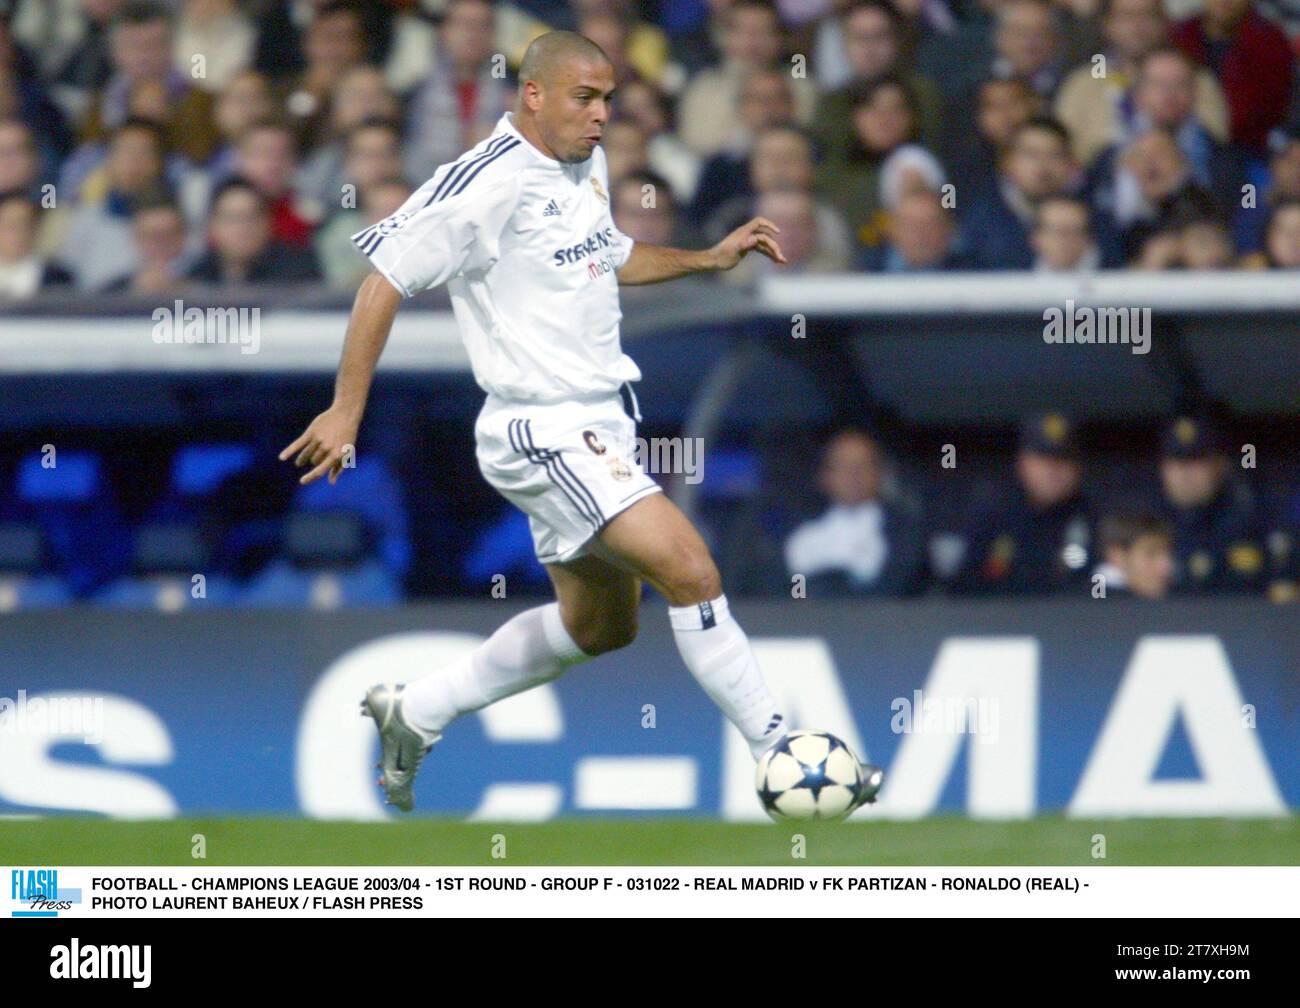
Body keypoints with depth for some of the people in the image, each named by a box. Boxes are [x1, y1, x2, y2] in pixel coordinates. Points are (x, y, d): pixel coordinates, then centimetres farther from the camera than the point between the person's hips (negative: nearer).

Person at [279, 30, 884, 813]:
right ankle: (779, 758, -12)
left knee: (599, 626, 18)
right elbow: (385, 279, -15)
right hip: (542, 432, -10)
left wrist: (709, 259, 17)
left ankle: (415, 714, 29)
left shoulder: (586, 165, 10)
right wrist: (347, 410, -16)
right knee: (690, 570, -18)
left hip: (599, 426, 10)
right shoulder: (489, 183, -17)